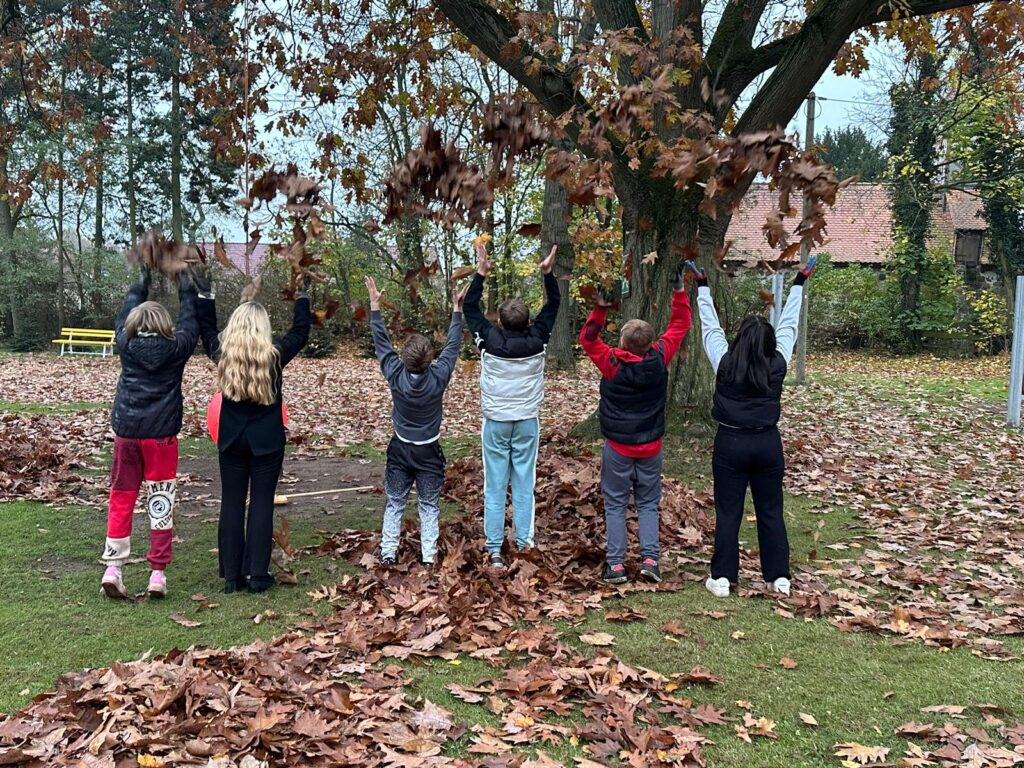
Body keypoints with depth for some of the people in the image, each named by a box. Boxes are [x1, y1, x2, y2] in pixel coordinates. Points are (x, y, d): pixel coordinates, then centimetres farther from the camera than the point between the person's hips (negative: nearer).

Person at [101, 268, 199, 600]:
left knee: (121, 499, 10)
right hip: (161, 434, -2)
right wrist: (185, 285, 25)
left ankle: (113, 568, 3)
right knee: (161, 502, 4)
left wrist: (143, 281, 33)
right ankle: (158, 573, 5)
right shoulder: (176, 348, -4)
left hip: (126, 432, 2)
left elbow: (125, 314, 19)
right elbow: (190, 322, 12)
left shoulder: (125, 344, 1)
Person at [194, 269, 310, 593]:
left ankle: (231, 575, 12)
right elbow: (300, 332, 5)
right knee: (262, 505, 3)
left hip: (231, 439, 2)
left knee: (231, 504, 8)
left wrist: (205, 295, 25)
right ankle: (257, 575, 5)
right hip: (267, 440, -2)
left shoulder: (222, 353, -6)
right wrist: (303, 298, 18)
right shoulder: (275, 354, -12)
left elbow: (207, 329, 15)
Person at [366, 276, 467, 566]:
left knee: (394, 503, 14)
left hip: (400, 450, 1)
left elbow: (382, 343, -8)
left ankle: (388, 553, 16)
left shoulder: (395, 375, -18)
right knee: (429, 506, 11)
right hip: (429, 452, -1)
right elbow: (452, 346, -8)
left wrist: (374, 306, -2)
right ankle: (429, 557, 11)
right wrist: (457, 310, 0)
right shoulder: (438, 377, -20)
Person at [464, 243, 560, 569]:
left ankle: (494, 548, 3)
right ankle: (524, 542, 9)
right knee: (524, 483, 7)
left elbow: (470, 307, 3)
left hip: (495, 422, -1)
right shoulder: (536, 340, -9)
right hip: (527, 421, 1)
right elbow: (553, 305, 6)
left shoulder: (489, 340, -12)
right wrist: (547, 272, 5)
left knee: (495, 485, 2)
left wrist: (481, 272, 5)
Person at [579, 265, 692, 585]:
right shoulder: (659, 359, -12)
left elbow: (587, 338, -3)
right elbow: (679, 326, 1)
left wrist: (600, 308, -8)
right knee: (648, 504, 13)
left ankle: (615, 565, 4)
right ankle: (650, 559, 3)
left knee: (615, 505, 6)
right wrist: (679, 292, 5)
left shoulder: (612, 363, -18)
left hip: (617, 447, -2)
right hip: (650, 447, 2)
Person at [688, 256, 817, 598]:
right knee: (771, 513, 11)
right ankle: (779, 578, 17)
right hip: (767, 443, 2)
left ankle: (722, 579, 8)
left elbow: (711, 326, 2)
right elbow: (788, 325, 6)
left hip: (731, 443, -1)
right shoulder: (777, 365, -4)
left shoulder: (725, 363, -8)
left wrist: (702, 285, 12)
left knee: (727, 514, 4)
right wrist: (799, 283, 16)